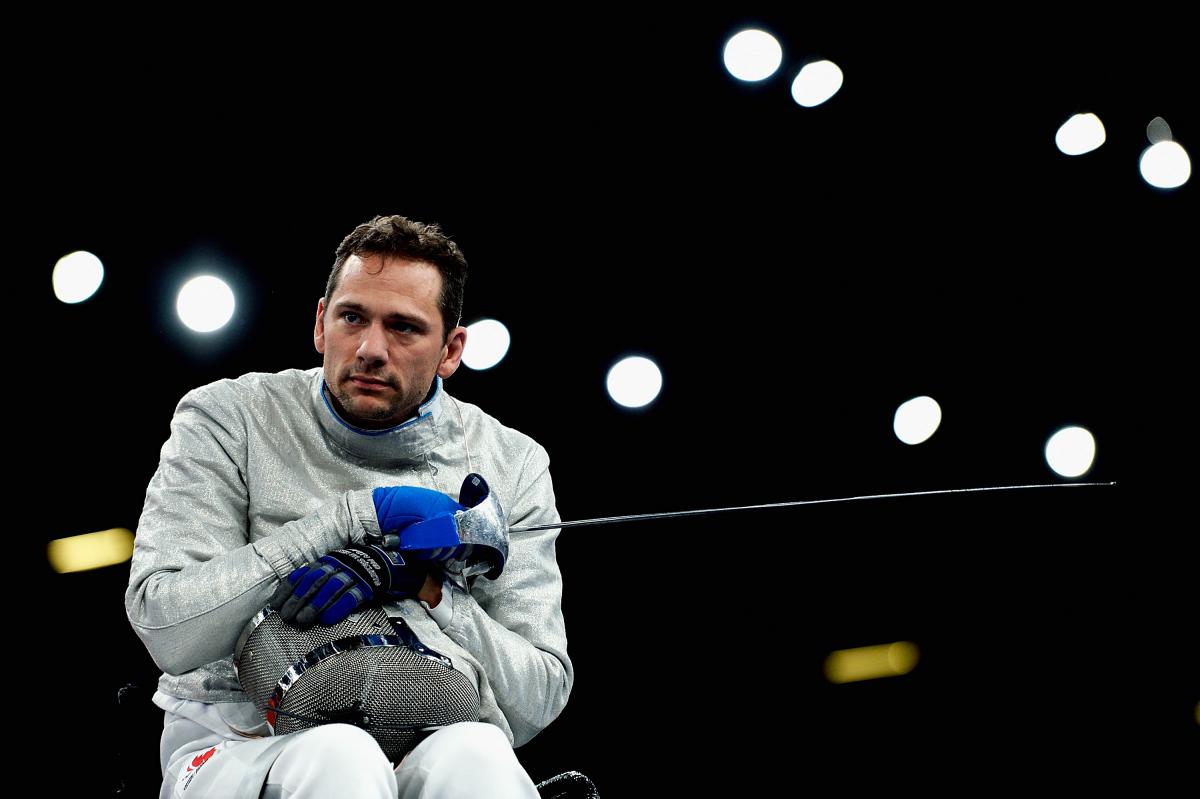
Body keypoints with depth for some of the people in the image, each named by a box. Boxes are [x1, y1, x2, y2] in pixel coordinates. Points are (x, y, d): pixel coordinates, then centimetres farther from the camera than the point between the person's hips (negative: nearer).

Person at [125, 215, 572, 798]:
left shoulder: (513, 464, 10)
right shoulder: (227, 419, 4)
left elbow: (540, 700, 6)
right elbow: (165, 629, -10)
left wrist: (423, 588, -12)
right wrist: (357, 515, -13)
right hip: (238, 744, -2)